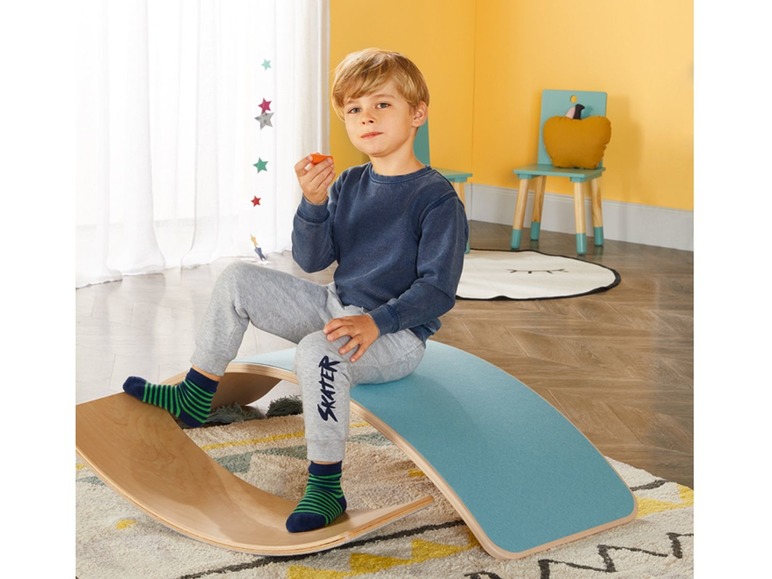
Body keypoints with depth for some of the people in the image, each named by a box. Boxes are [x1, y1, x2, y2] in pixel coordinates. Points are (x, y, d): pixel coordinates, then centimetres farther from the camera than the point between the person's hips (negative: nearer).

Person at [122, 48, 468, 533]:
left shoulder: (437, 197, -14)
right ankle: (194, 400, 11)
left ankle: (325, 489, -24)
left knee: (318, 350, -38)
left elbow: (438, 289, -18)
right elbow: (313, 260, 0)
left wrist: (377, 321, -29)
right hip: (336, 309, 7)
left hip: (397, 334, -7)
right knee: (237, 280, 0)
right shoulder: (349, 184, 6)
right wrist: (314, 203, -18)